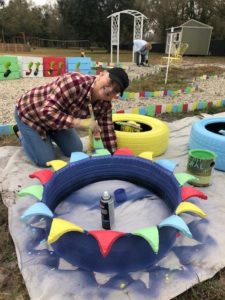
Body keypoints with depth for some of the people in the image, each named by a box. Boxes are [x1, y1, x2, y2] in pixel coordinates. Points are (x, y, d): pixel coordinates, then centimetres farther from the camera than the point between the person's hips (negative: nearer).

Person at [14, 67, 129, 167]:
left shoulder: (104, 103, -14)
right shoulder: (75, 82, -38)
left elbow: (107, 129, -5)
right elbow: (48, 112, -40)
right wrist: (81, 122, -42)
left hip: (56, 118, 7)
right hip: (29, 112, -6)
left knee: (75, 152, 8)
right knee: (46, 160, -7)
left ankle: (46, 135, 27)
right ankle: (21, 132, 18)